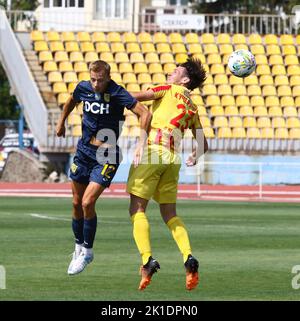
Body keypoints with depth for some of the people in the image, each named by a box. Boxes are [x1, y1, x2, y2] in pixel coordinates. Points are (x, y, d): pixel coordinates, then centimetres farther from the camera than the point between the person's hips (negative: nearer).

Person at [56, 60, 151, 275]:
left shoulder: (118, 94, -20)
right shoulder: (83, 88, -3)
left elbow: (145, 114, -26)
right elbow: (72, 101, 22)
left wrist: (142, 144, -32)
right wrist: (62, 123, 32)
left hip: (106, 157, -5)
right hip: (84, 152, 5)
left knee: (87, 203, -14)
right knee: (77, 204, 11)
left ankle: (87, 251, 4)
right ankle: (79, 247, 30)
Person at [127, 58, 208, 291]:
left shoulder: (170, 90, 6)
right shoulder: (192, 108, 22)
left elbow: (137, 97, -8)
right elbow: (203, 144, 27)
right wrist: (195, 157, 48)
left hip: (152, 150, -6)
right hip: (173, 159, 6)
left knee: (137, 209, -4)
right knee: (170, 215, 13)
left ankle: (147, 260, -20)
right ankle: (188, 257, -8)